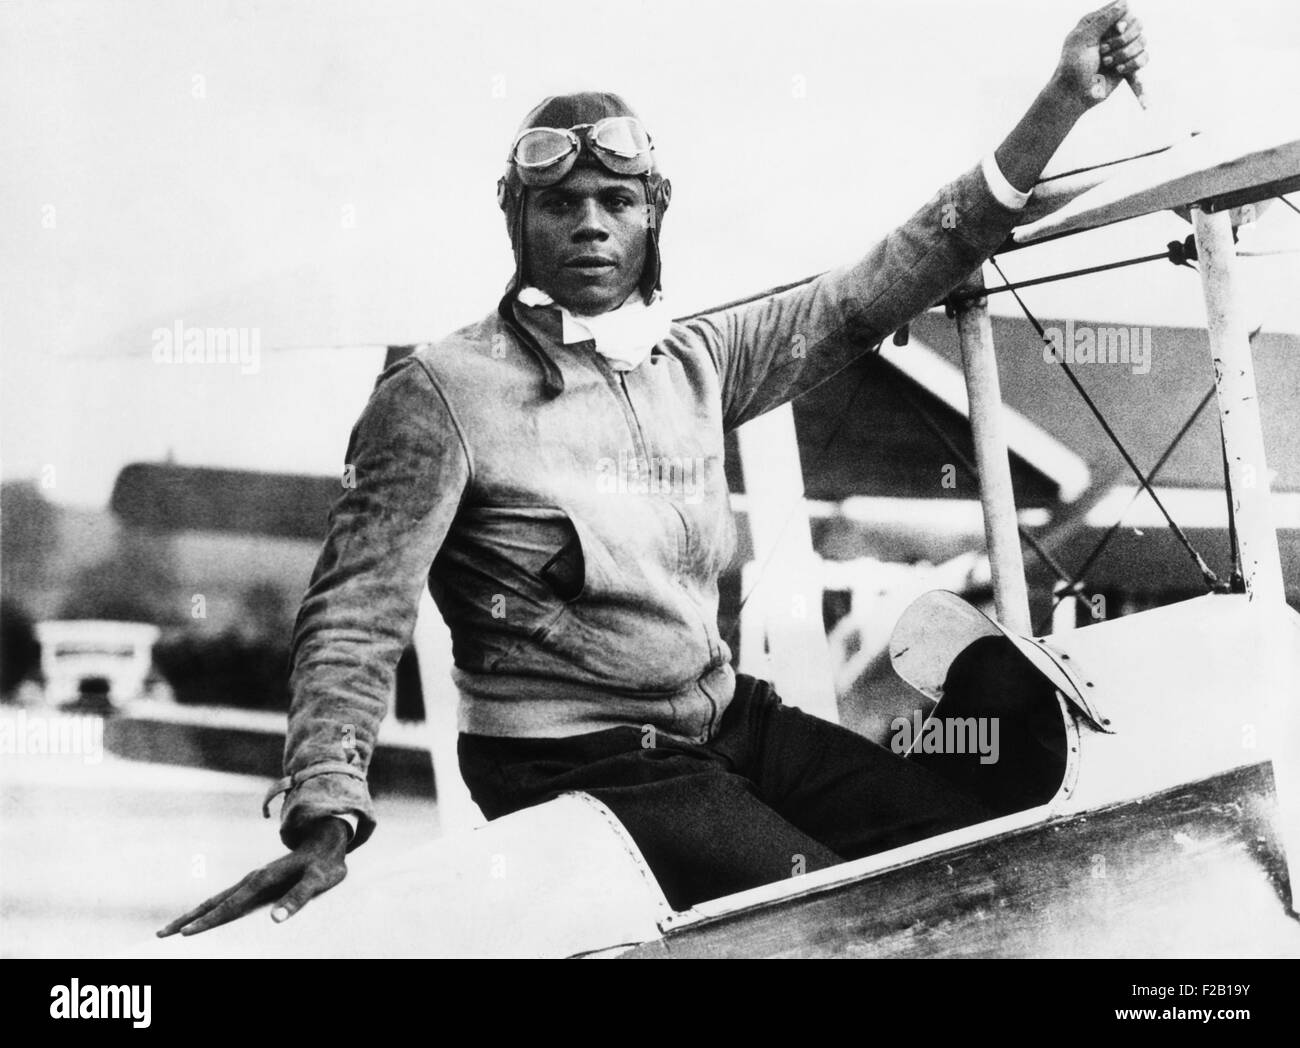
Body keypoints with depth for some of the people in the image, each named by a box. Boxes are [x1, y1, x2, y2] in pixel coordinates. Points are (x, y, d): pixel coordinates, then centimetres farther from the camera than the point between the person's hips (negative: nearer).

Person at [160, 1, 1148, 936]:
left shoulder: (695, 361, 7)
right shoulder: (445, 392, -11)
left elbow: (876, 290, 5)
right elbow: (358, 615, -16)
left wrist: (1063, 101, 1)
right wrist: (325, 820, -31)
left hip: (726, 723, 7)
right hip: (581, 766, -7)